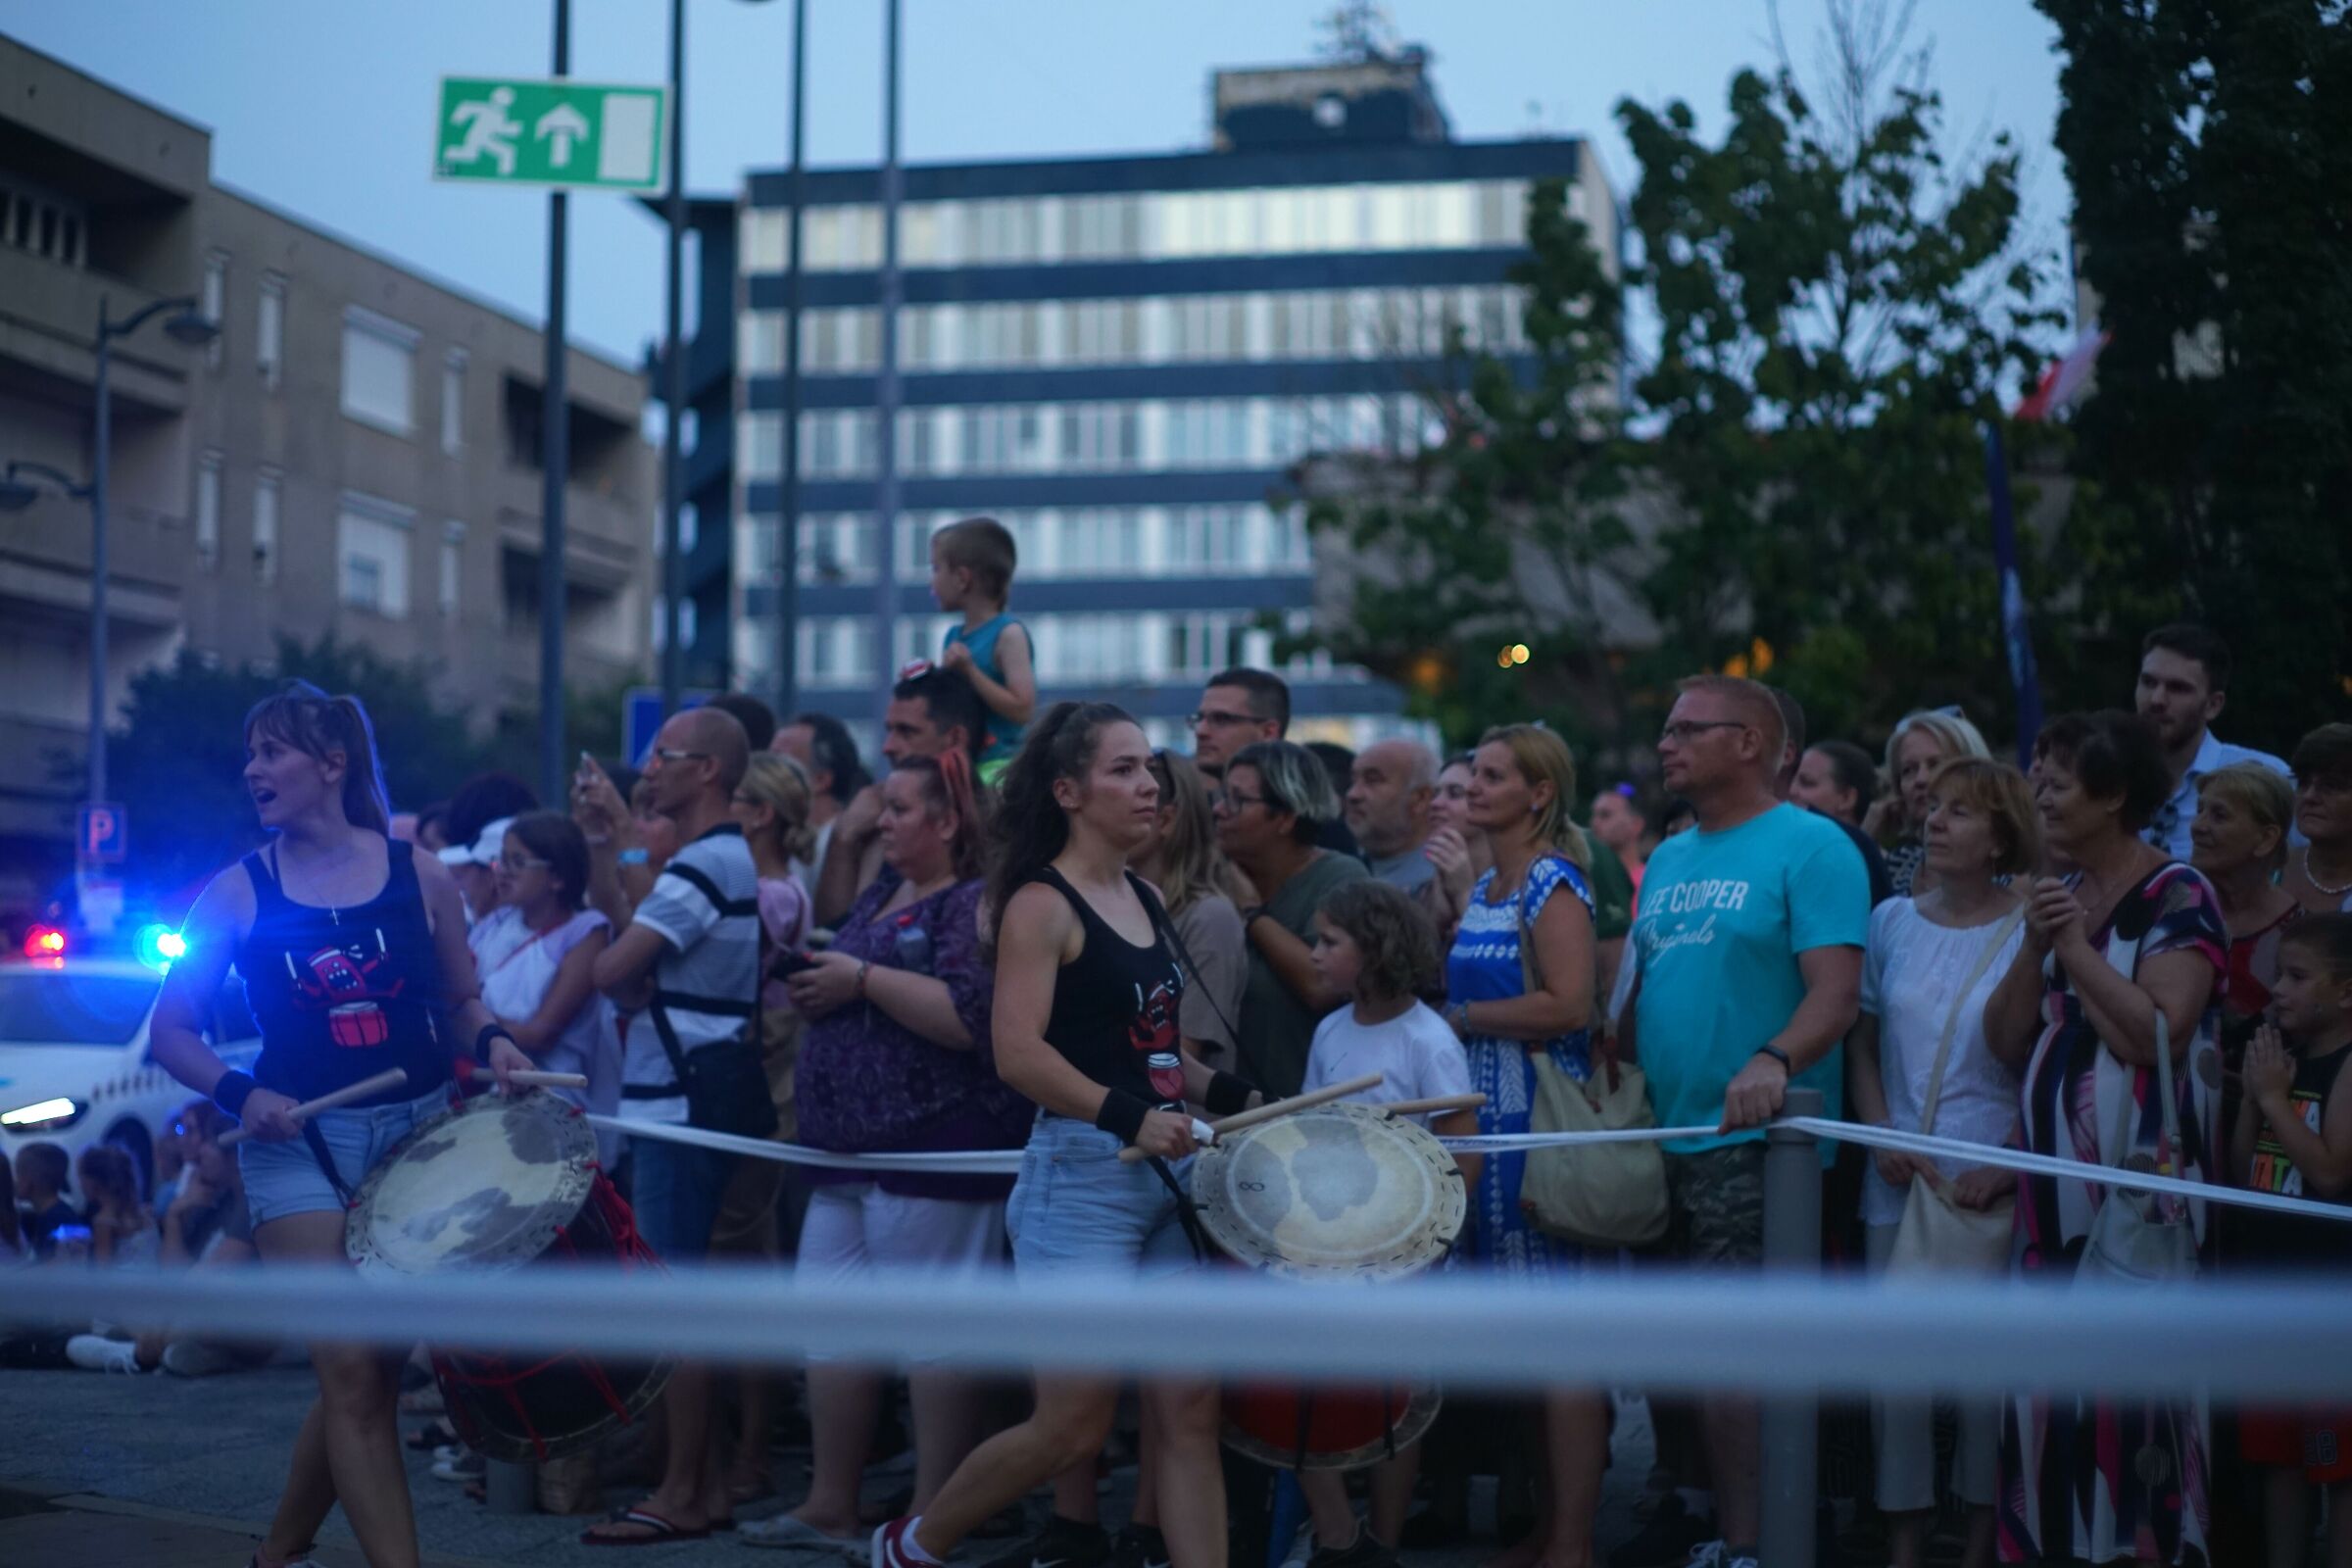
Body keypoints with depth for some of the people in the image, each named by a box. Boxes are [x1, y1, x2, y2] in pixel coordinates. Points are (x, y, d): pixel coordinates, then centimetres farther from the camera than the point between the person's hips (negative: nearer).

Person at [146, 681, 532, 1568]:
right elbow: (171, 1032, 4)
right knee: (352, 1372, -11)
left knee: (374, 1373, 8)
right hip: (301, 1144, -2)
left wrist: (492, 1043, -8)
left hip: (418, 1134, 2)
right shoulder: (238, 894, 0)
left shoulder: (416, 875, 3)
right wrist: (239, 1094, -13)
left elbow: (460, 1002, 13)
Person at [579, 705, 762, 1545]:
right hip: (693, 1103, 10)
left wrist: (626, 977, 2)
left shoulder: (703, 863, -16)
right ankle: (707, 1483, 19)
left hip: (678, 1109, -10)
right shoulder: (731, 857, 16)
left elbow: (611, 971, -20)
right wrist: (599, 838, 10)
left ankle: (682, 1497, -1)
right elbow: (628, 930, 13)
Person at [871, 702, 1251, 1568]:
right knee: (1073, 1424, -2)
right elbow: (1018, 1052, -20)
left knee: (1187, 1413, 2)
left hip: (1167, 1178, 7)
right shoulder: (1042, 904, -9)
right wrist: (1128, 1117, -29)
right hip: (1079, 1178, -7)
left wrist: (1235, 1097, 8)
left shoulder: (1145, 899, 14)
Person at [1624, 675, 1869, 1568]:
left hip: (1754, 1138, -8)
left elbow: (1836, 992, -17)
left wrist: (1775, 1061, -34)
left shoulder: (1810, 847, -7)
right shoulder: (1668, 859, 17)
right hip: (1666, 1142, 8)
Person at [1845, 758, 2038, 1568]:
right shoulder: (1893, 921, 7)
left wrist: (2007, 1166, -12)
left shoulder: (2029, 929, -3)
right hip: (1898, 1179, 3)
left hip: (1987, 1184, -3)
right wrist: (1884, 1139, -1)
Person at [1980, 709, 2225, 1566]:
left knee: (2129, 1376, -7)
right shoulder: (2057, 898, 15)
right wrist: (2034, 946, -3)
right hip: (2054, 1177, 7)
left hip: (2138, 1179, -7)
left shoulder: (2176, 895, -6)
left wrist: (2077, 947, -12)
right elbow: (2006, 1040, 10)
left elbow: (2158, 1032, -18)